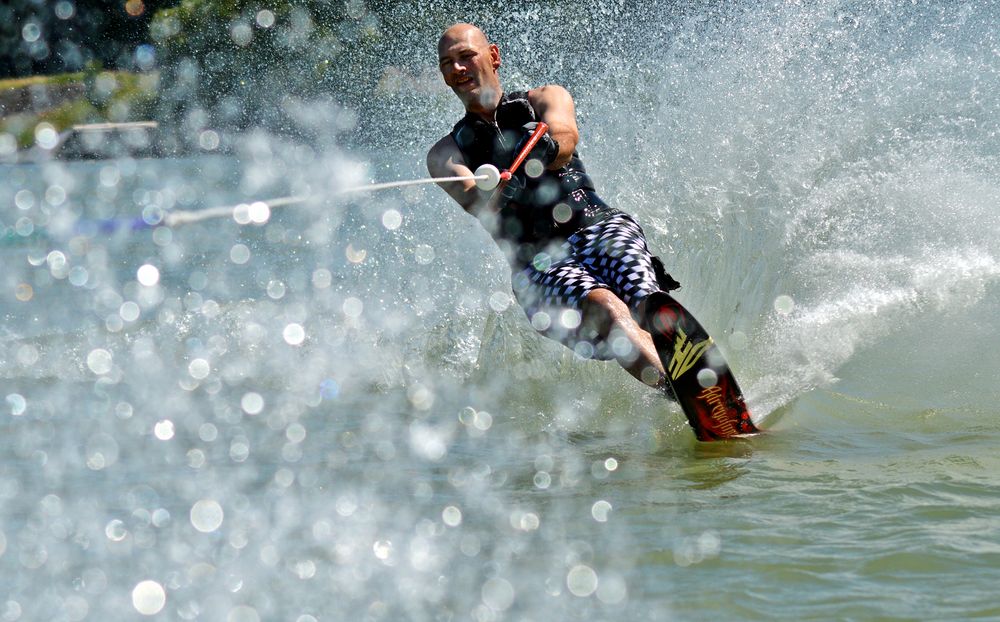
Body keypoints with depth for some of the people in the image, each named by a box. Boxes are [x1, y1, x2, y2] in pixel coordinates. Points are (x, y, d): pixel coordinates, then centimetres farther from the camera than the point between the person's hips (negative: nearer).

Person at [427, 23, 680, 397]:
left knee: (646, 305, -31)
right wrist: (496, 193, -29)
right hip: (536, 261, -2)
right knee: (605, 309, -34)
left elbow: (567, 135, -3)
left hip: (596, 225, 2)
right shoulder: (447, 153, 20)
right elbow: (472, 202, -3)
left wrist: (547, 145, -30)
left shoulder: (545, 99, 21)